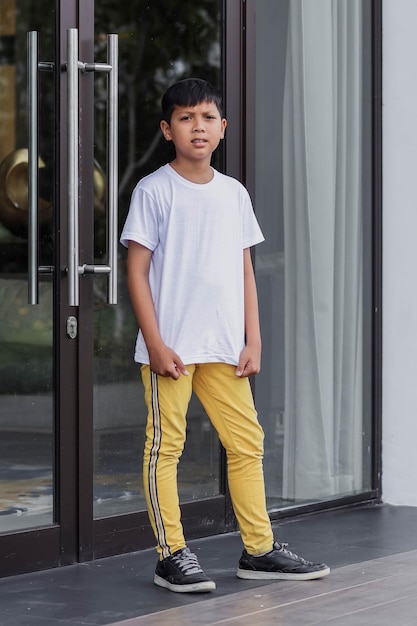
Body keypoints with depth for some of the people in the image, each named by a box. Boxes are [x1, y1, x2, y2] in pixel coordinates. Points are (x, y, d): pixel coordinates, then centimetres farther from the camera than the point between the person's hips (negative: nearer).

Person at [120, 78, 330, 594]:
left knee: (247, 442, 7)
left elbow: (245, 270, 14)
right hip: (170, 347, -5)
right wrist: (155, 344, -12)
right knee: (165, 445, 0)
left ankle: (259, 549, 16)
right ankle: (171, 555, 6)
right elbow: (137, 270, -6)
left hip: (224, 347, 5)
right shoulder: (154, 190, -4)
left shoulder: (233, 194, 11)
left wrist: (253, 340, 7)